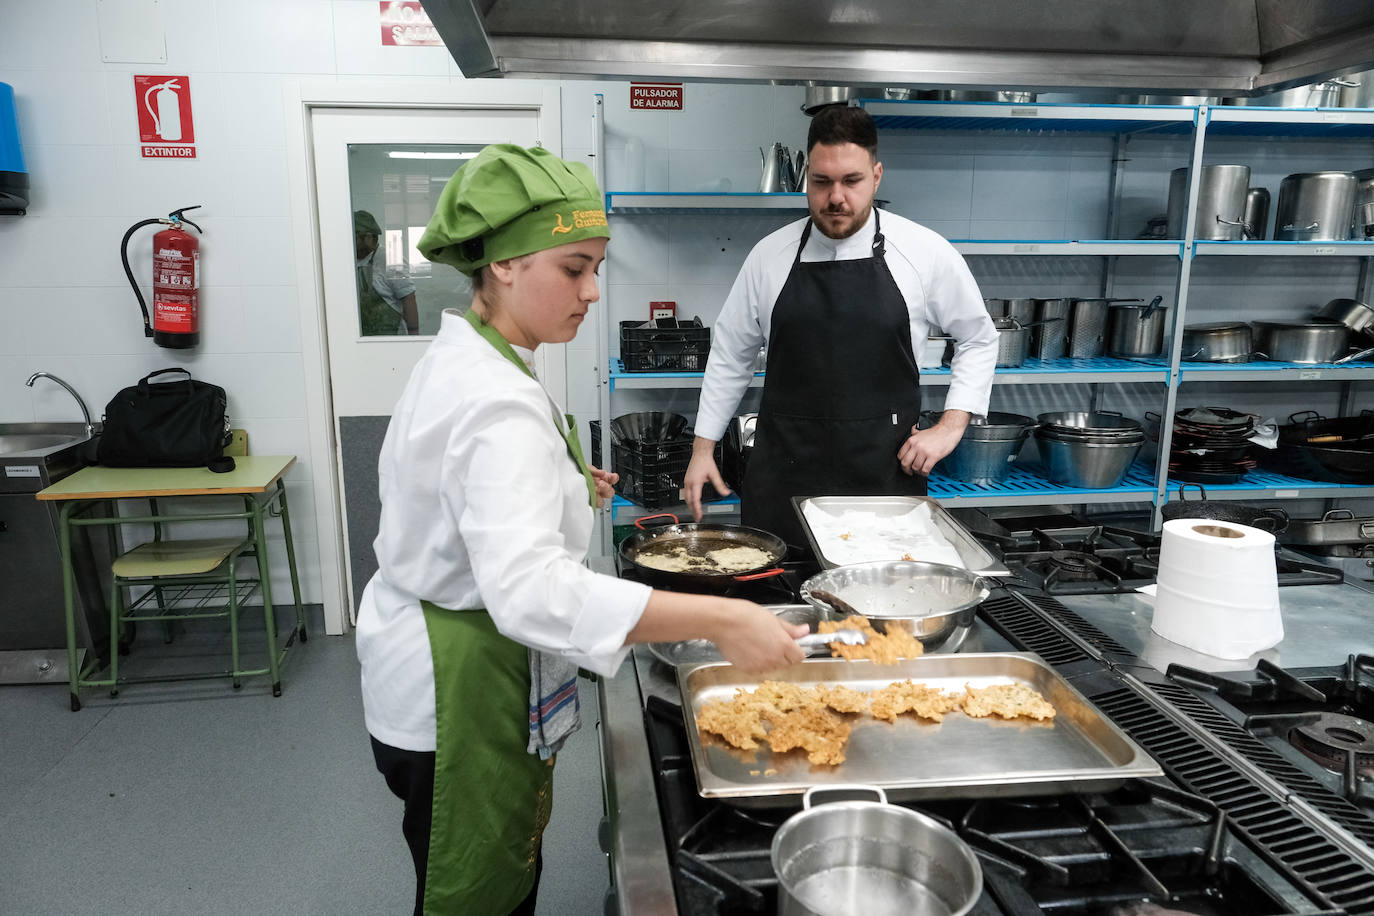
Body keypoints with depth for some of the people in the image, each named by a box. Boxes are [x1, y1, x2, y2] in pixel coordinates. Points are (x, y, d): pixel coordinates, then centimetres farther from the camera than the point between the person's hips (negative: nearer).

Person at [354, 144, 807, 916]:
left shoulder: (461, 360, 4)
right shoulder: (497, 402, -29)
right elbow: (529, 587, -41)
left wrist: (561, 484, 10)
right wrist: (719, 620, -43)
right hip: (460, 692, -10)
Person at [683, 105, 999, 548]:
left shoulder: (927, 253, -1)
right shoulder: (770, 255, 2)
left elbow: (978, 339, 12)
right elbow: (730, 354, 11)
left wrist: (951, 426, 1)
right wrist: (703, 447, 10)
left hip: (885, 476, -1)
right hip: (784, 477, 1)